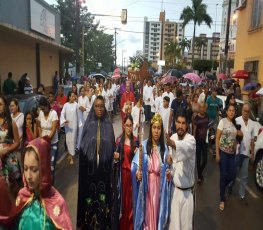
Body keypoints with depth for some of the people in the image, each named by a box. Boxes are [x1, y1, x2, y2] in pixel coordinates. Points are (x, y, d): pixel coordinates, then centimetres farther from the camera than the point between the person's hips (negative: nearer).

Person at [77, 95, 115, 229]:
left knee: (103, 193, 7)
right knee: (89, 193, 6)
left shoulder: (108, 125, 2)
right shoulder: (88, 124, 0)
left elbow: (112, 147, 5)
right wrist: (83, 164, -3)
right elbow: (82, 147, 2)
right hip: (89, 167, 0)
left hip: (104, 167, 1)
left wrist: (112, 162, -3)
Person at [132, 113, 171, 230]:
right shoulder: (144, 145, -8)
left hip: (159, 186, 2)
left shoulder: (164, 148, 0)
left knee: (156, 212, 14)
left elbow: (166, 168, 8)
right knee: (146, 213, 8)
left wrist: (168, 174, -11)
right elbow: (135, 165, -7)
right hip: (146, 186, -2)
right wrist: (137, 173, -24)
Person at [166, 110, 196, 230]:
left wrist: (172, 144, -61)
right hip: (174, 187, 4)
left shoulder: (191, 139, -17)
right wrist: (169, 171, -12)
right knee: (174, 220, 13)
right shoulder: (172, 138, 0)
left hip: (187, 190, -3)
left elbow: (185, 148, -42)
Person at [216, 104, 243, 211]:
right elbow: (217, 138, -9)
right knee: (223, 175, 1)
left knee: (232, 175, 6)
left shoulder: (235, 123, 8)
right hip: (223, 152, -5)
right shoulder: (223, 121, -7)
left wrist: (239, 133, -6)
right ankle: (222, 199, 14)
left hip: (232, 153, 5)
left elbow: (239, 135, 19)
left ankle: (222, 189, 36)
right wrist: (217, 153, -15)